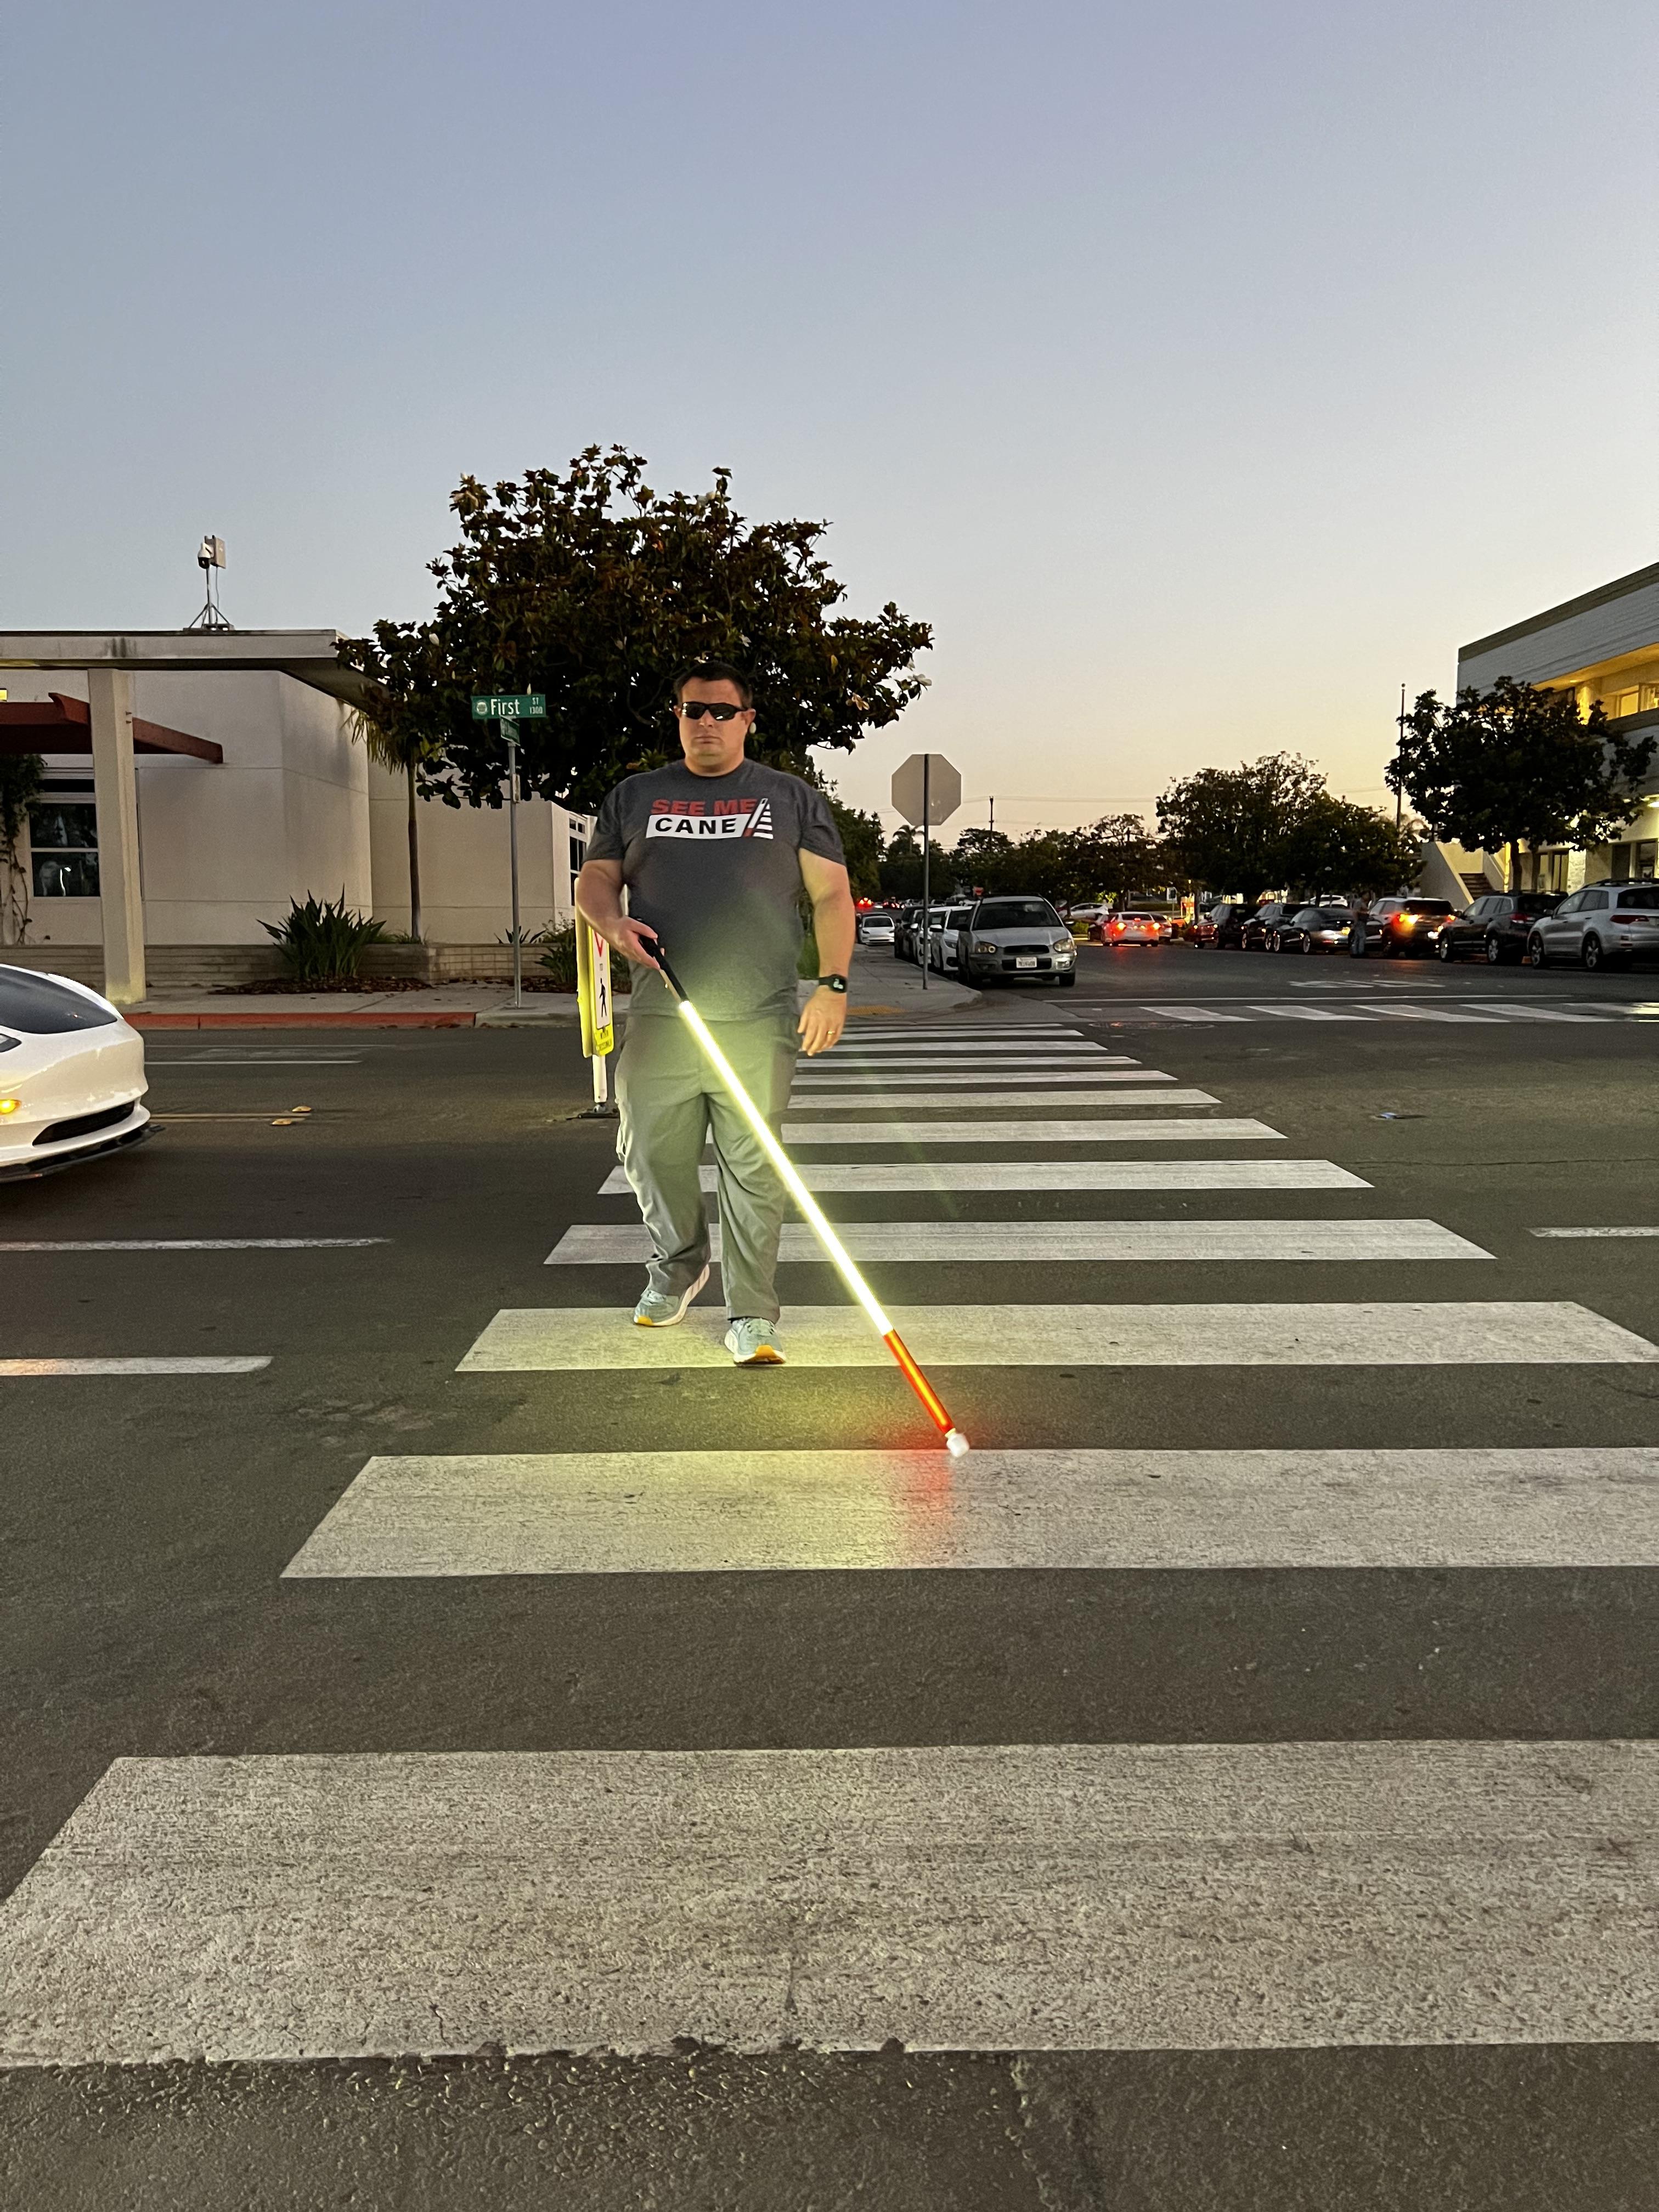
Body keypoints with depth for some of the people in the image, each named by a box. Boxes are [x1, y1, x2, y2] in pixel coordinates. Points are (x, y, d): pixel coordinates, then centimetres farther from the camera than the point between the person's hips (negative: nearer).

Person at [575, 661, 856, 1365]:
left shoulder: (792, 799, 11)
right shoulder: (634, 798, 15)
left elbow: (831, 894, 6)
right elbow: (594, 878, 16)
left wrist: (832, 985, -6)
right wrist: (612, 920, -8)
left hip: (759, 1023, -2)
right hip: (659, 1022, 2)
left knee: (753, 1169, -2)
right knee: (652, 1156, 9)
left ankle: (752, 1314, 6)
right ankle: (677, 1267, 35)